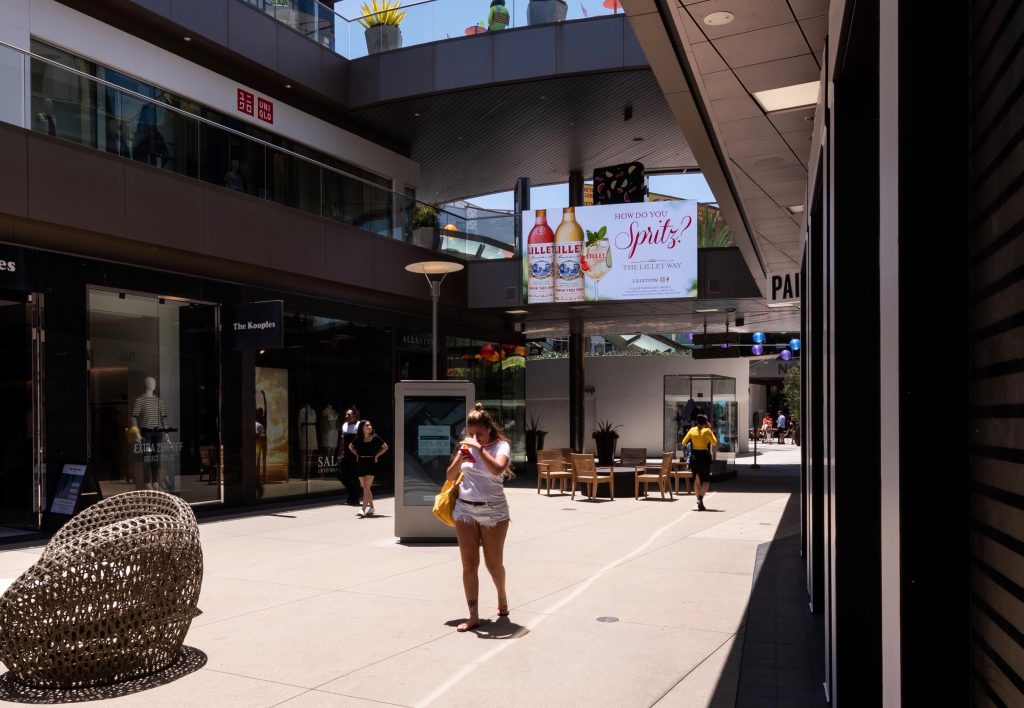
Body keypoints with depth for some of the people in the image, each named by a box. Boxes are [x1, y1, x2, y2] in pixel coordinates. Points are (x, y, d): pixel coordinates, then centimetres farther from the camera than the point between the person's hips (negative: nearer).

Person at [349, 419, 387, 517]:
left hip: (371, 464, -4)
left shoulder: (375, 438, -6)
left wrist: (376, 455, 0)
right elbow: (350, 446, 21)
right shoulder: (358, 439, 1)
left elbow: (385, 447, 7)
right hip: (360, 464, 4)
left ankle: (363, 509, -13)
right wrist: (357, 454, 8)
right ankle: (371, 507, 23)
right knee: (365, 488, 10)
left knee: (366, 487, -11)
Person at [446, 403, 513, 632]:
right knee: (469, 565, 1)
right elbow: (451, 477, 6)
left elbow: (497, 469, -27)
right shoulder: (466, 446, 6)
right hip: (465, 510, 4)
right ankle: (473, 616, 7)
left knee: (494, 563, 8)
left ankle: (502, 596, 38)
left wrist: (480, 449, -28)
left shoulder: (501, 446, -7)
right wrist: (460, 458, -11)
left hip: (493, 512, -3)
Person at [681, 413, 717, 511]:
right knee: (706, 480, 5)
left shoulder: (692, 430, 3)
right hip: (704, 456, -3)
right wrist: (711, 430, 1)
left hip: (694, 456, 3)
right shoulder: (707, 430, -7)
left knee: (696, 480, 13)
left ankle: (700, 504, 13)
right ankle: (700, 497, -20)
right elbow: (714, 442, -4)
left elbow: (683, 443, 7)